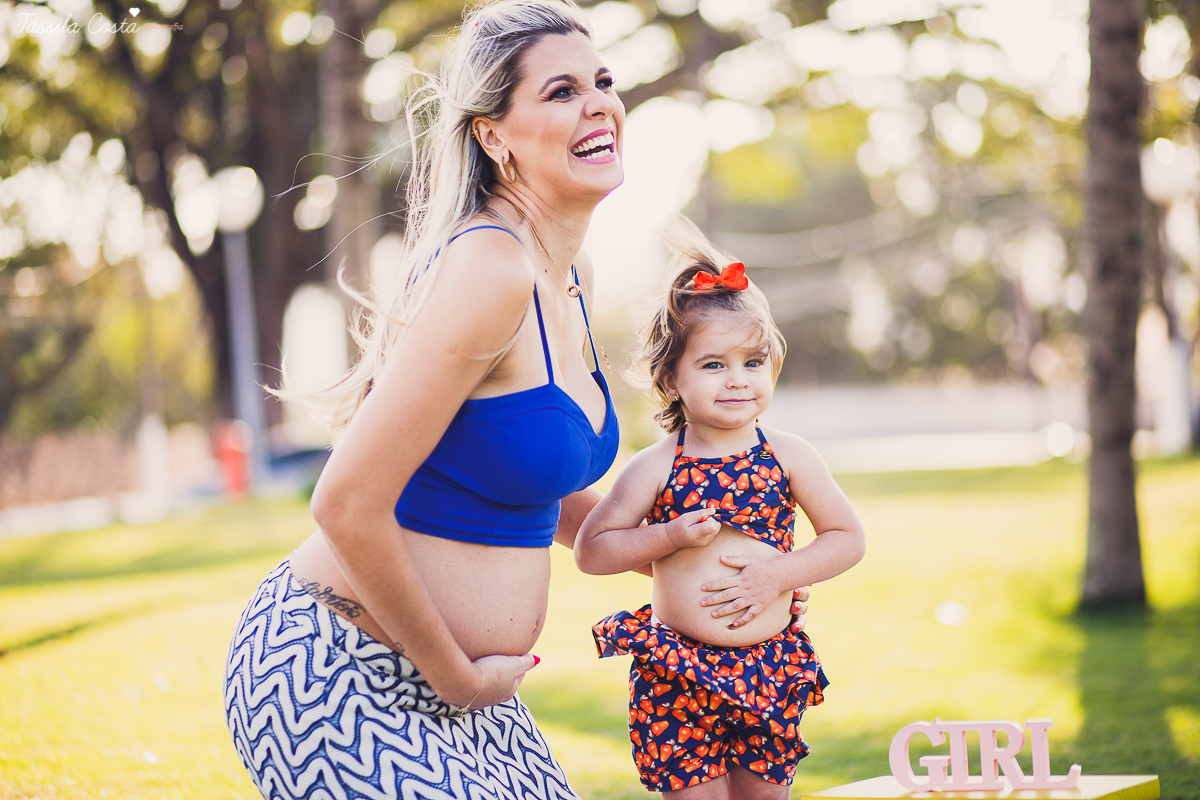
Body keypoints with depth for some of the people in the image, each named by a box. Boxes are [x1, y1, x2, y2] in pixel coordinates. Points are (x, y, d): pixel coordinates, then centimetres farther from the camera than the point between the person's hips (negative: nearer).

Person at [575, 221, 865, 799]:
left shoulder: (788, 457, 1)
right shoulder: (655, 468, -4)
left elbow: (847, 539, 4)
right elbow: (590, 550, -2)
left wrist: (778, 575, -10)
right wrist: (670, 537, -15)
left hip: (771, 667, 2)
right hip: (678, 675, -2)